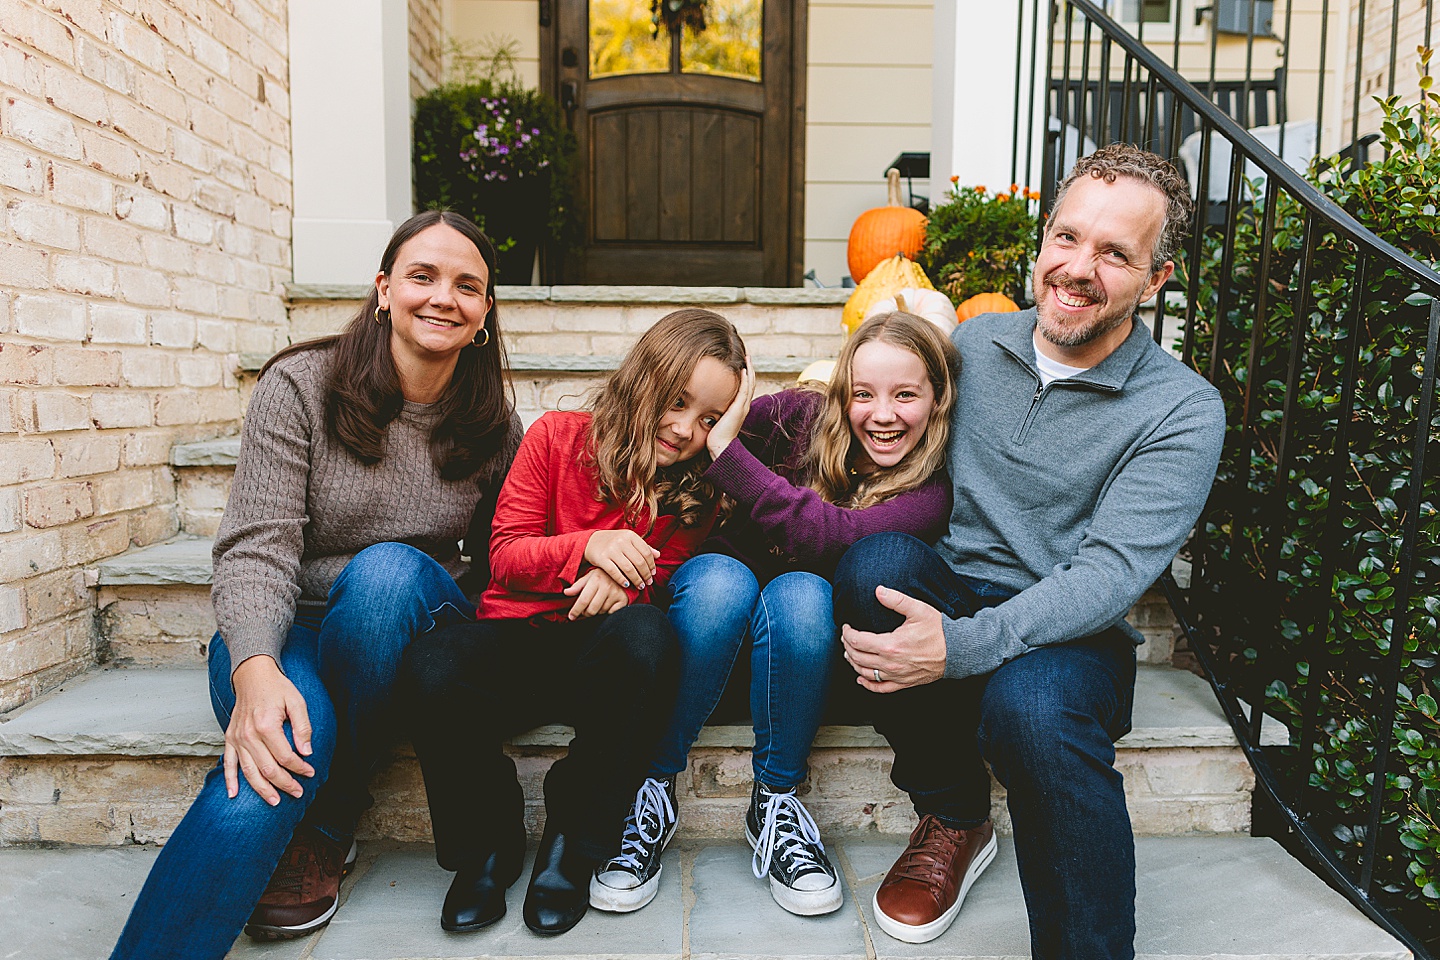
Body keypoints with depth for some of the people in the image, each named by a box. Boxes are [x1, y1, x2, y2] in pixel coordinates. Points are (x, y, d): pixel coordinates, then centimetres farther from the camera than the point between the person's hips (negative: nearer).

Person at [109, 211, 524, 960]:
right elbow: (257, 547, -16)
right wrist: (256, 670, -33)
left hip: (407, 631, 3)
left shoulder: (493, 425, 1)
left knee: (388, 569, -33)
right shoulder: (300, 386, -7)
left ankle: (323, 829, -15)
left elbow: (499, 564, 9)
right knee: (279, 750, -35)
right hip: (284, 632, -2)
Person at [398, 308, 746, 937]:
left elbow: (666, 581, 7)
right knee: (431, 669, -33)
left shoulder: (695, 489, 3)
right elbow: (505, 555, -1)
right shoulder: (557, 437, 0)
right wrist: (586, 545, -20)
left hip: (601, 651, 0)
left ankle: (574, 839, -14)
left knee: (645, 633, -37)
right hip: (519, 636, 0)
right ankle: (486, 841, -2)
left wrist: (627, 580, -17)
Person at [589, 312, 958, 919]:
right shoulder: (802, 415, -11)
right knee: (722, 580, -34)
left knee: (801, 593, -34)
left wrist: (727, 449, -39)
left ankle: (775, 799, -14)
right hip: (719, 581, 1)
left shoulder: (930, 488, -14)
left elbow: (830, 534, -33)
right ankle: (650, 791, -18)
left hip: (811, 630, 0)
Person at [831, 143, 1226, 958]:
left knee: (1029, 703, -38)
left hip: (1072, 641, -3)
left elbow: (1111, 573, -20)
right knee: (879, 560, -29)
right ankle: (954, 819, -5)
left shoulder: (1183, 411, -8)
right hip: (949, 601, 4)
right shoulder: (976, 343, 6)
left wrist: (963, 646, -32)